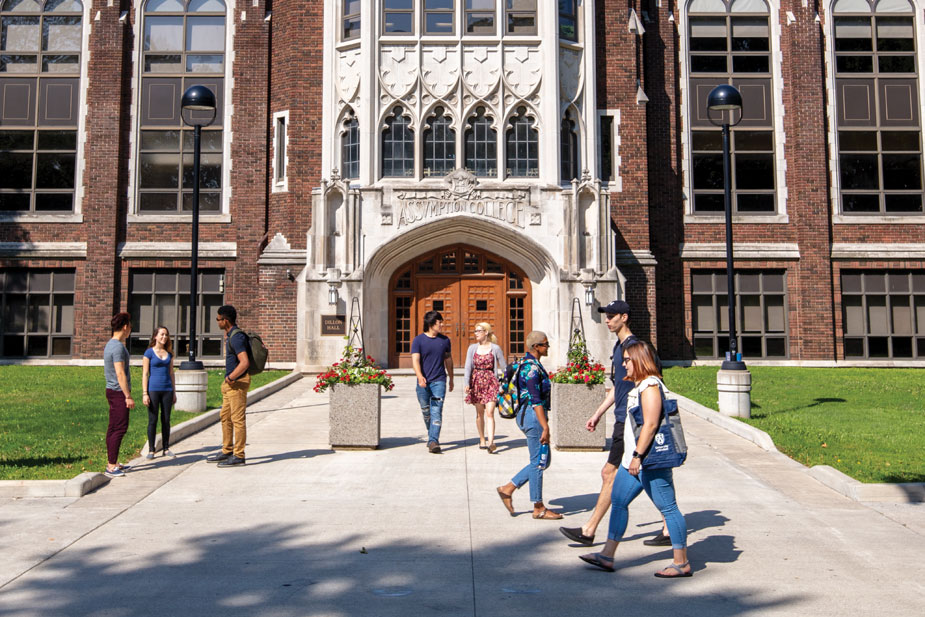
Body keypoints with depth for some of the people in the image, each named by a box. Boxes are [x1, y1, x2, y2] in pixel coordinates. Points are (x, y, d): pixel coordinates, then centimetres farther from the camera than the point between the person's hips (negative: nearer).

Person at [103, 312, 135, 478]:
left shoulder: (109, 344, 15)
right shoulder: (118, 347, -17)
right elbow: (120, 374, -21)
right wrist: (128, 396, -19)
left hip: (112, 391, 10)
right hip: (118, 392, -10)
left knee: (113, 428, 13)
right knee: (120, 428, -9)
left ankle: (112, 462, 20)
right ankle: (111, 466, -8)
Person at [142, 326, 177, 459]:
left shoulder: (169, 353, 10)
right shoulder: (149, 352, -3)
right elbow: (145, 374, -4)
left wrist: (174, 392, 13)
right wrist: (145, 393, -10)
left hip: (167, 390, 4)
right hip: (153, 389, -4)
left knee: (166, 420, 7)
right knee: (153, 420, 1)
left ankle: (166, 448, 15)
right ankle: (151, 450, 9)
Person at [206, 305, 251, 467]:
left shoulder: (236, 337, -19)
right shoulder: (230, 335, 14)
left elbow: (245, 363, -29)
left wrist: (231, 378, -18)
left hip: (238, 382, -11)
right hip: (231, 383, 11)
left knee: (238, 419, -5)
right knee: (225, 417, 16)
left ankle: (239, 456, 1)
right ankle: (227, 452, 26)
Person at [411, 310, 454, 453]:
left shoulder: (444, 340, 8)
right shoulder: (418, 340, -2)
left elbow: (448, 360, 19)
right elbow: (415, 360, -13)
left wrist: (451, 378, 24)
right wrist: (420, 376, -29)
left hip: (439, 381, 0)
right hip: (423, 382, 0)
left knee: (436, 411, -11)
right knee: (426, 412, 12)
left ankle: (433, 441, -15)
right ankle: (431, 434, 34)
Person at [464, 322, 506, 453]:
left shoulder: (495, 348, 0)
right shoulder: (472, 348, 5)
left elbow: (503, 366, 6)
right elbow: (468, 367, 1)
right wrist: (467, 384, -10)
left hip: (491, 381, -3)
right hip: (477, 381, 3)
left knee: (489, 413, -13)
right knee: (479, 413, 10)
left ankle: (490, 442, -20)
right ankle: (482, 440, 23)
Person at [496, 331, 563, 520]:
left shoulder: (527, 363, 14)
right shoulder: (532, 368, -17)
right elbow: (535, 400, -21)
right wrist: (545, 427, -22)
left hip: (526, 415, 10)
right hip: (533, 415, -10)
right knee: (538, 462, 0)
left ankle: (508, 488, 17)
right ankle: (539, 508, 11)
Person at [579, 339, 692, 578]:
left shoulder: (650, 385, -16)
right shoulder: (638, 384, 14)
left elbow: (650, 424, -23)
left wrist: (637, 456, -23)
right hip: (635, 459, 11)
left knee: (668, 508, -1)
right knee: (619, 501, 12)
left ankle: (682, 563, 9)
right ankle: (607, 555, 18)